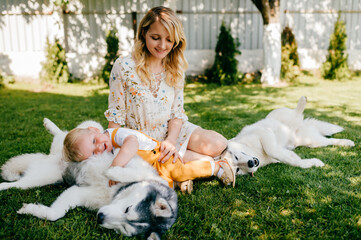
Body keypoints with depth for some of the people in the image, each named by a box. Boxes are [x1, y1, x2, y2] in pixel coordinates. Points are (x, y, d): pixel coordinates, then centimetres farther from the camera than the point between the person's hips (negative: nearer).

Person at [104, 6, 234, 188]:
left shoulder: (175, 69, 2)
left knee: (218, 144, -19)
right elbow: (116, 115, -5)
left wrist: (171, 141, -18)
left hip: (172, 130, 4)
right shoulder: (123, 67, -9)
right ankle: (206, 160, -3)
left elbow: (177, 112, 0)